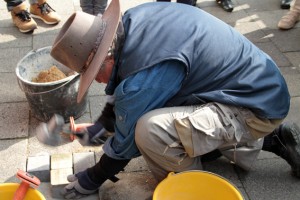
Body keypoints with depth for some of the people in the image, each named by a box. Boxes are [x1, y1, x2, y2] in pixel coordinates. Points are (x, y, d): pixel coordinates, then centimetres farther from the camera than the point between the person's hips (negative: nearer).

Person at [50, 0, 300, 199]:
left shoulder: (144, 76, -29)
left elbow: (127, 140, -13)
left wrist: (93, 178, 3)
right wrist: (103, 122, 16)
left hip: (258, 106, -9)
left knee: (151, 131, -29)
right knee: (182, 150, 27)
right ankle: (273, 139, 25)